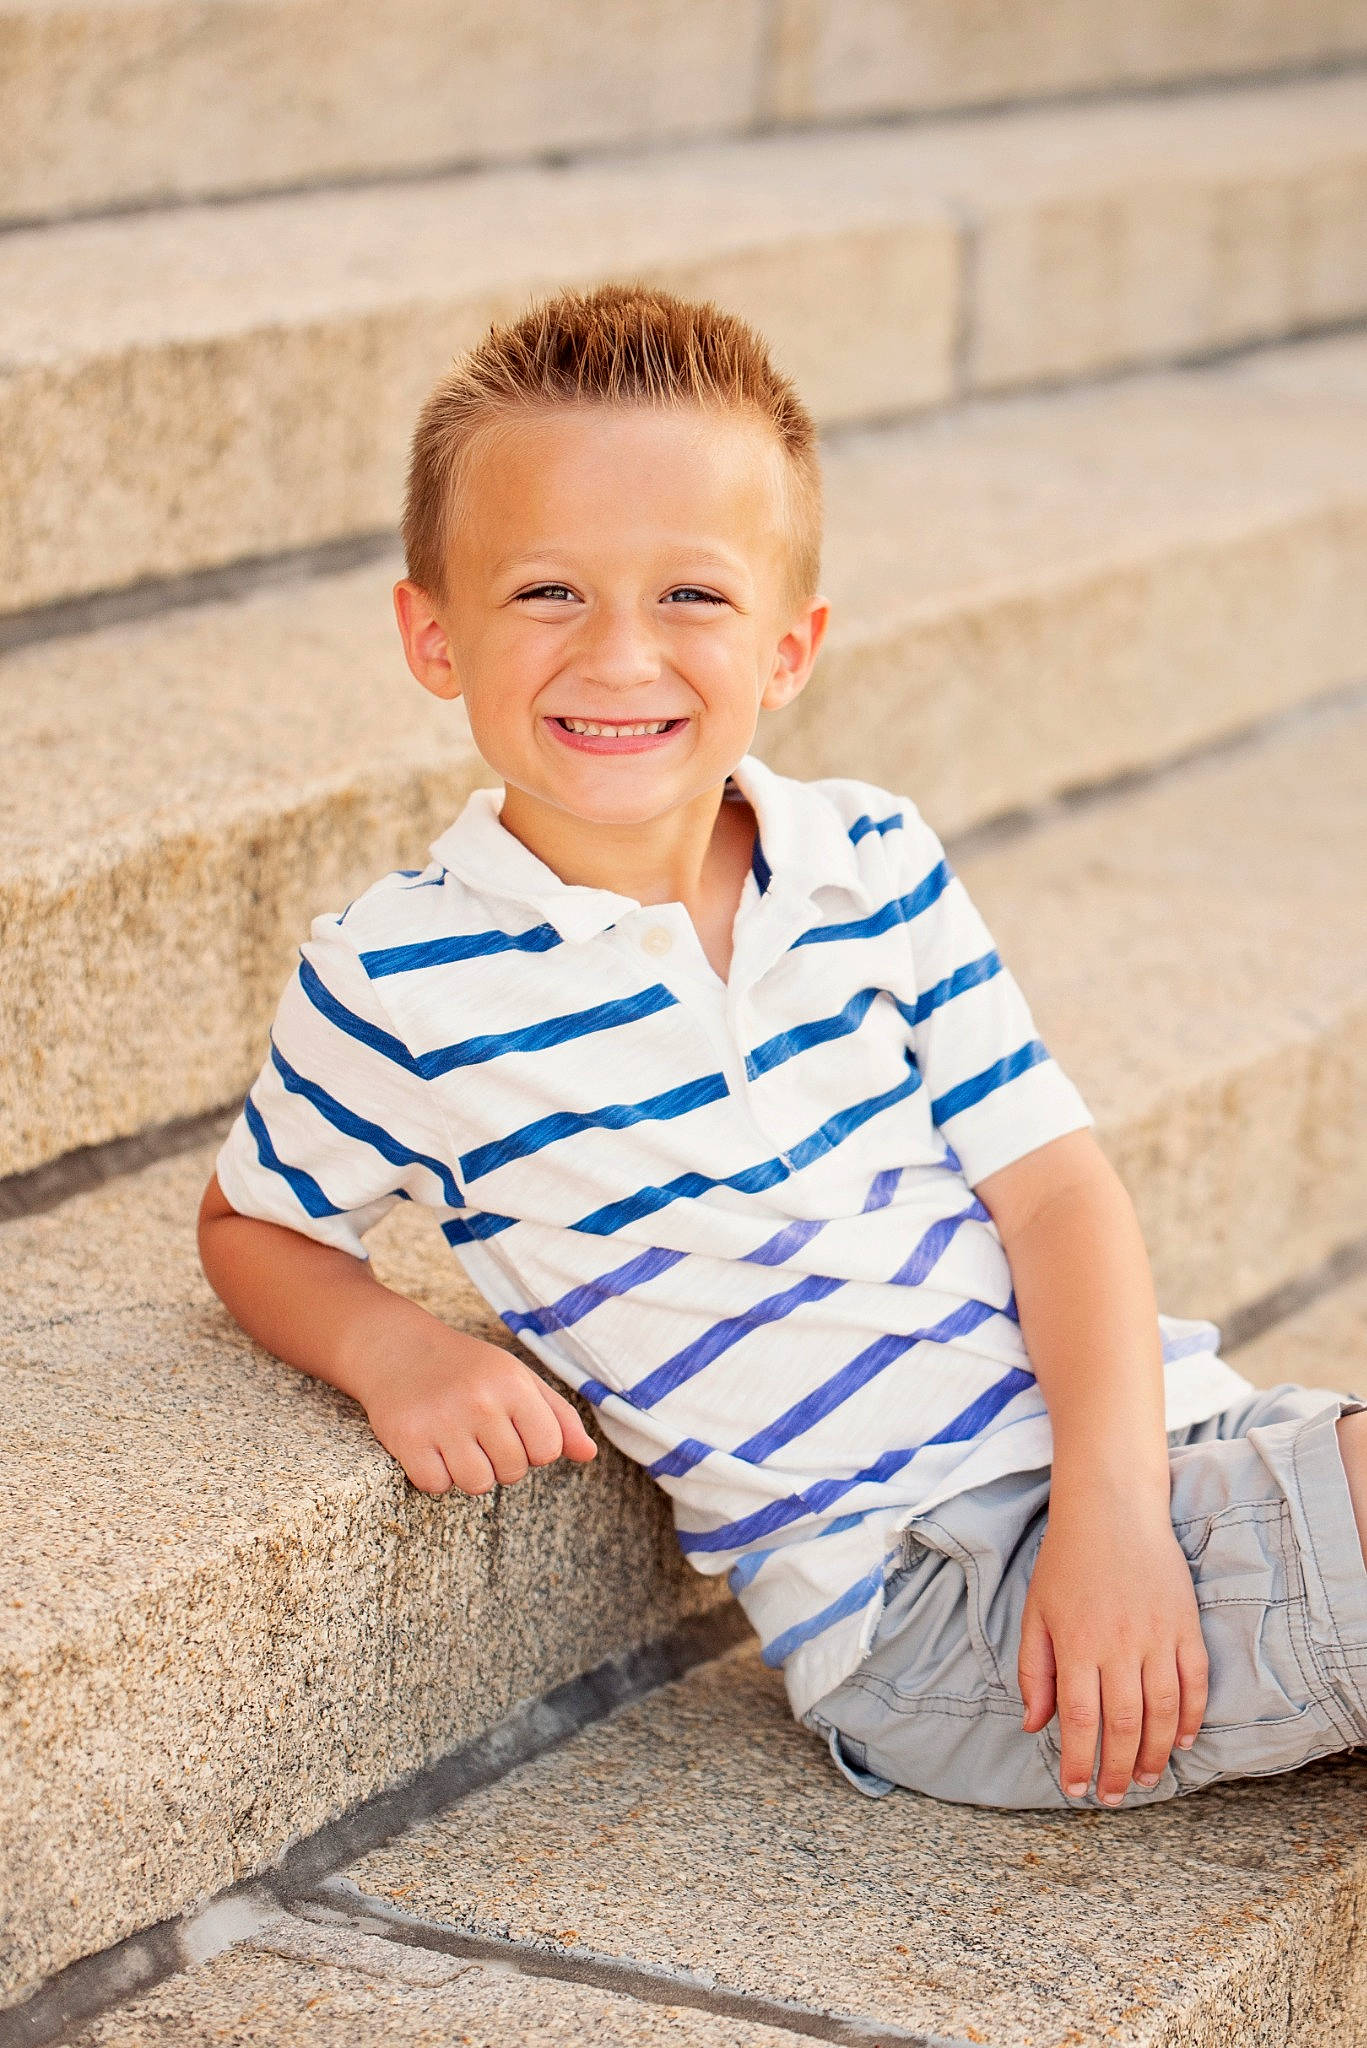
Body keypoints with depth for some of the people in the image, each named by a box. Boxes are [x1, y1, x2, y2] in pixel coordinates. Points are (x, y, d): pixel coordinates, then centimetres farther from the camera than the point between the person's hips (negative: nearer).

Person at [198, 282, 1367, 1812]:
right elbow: (251, 1225, 11)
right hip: (922, 1606, -4)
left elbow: (1054, 1184, 2)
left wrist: (1116, 1497, -14)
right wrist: (391, 1349, -12)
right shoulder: (396, 983, -5)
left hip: (1149, 1450, 5)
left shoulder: (877, 866, 4)